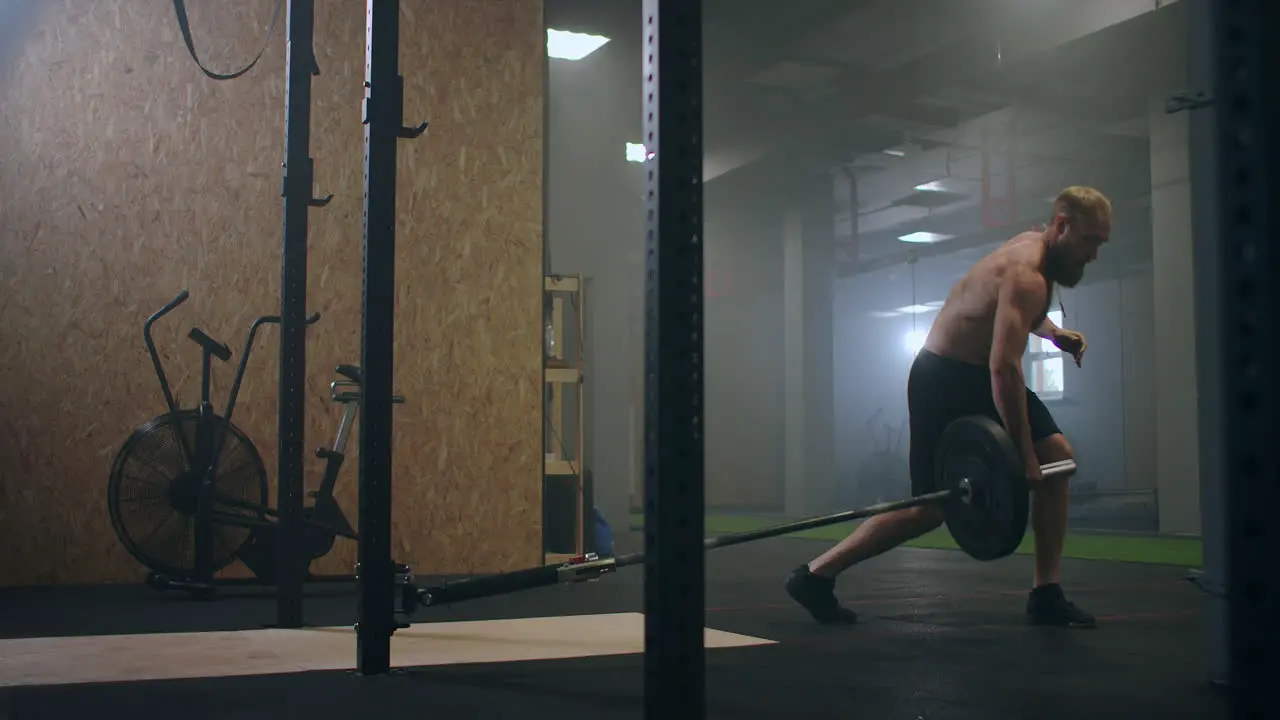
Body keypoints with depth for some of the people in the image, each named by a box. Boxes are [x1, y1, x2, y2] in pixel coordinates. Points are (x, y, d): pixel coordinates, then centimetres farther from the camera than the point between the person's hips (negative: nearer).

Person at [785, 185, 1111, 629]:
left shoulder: (1035, 244, 6)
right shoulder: (1026, 274, -24)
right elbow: (1003, 366, -33)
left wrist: (1053, 333, 8)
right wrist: (1022, 453, -31)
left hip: (977, 375, 10)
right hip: (943, 381, -10)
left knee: (1057, 457, 1)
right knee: (933, 507, -6)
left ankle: (1046, 594, 6)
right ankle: (816, 576, 2)